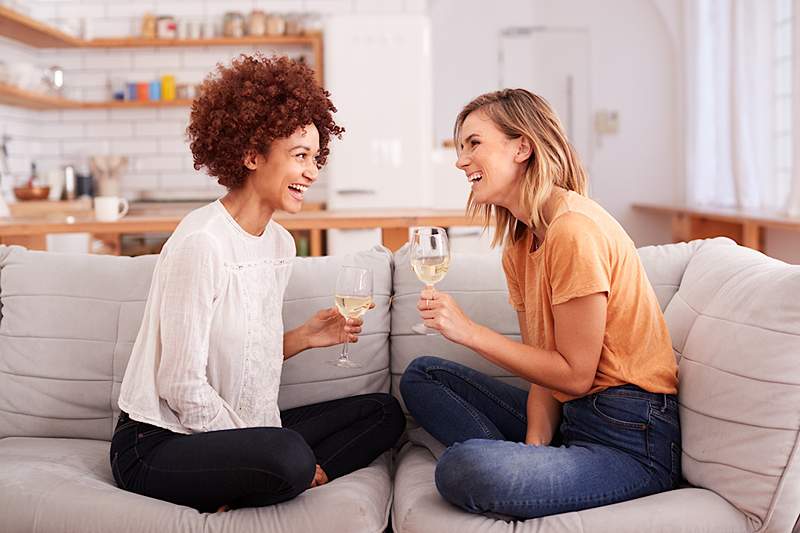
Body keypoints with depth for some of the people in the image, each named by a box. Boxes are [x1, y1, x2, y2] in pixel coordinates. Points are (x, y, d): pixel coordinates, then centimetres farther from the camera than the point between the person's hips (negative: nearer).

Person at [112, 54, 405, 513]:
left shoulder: (280, 243, 7)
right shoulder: (201, 243, -19)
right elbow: (182, 387, -19)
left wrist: (305, 337, -3)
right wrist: (282, 458, -15)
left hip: (236, 428, 10)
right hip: (157, 444, -9)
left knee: (385, 413, 7)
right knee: (288, 456, -37)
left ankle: (235, 497, -5)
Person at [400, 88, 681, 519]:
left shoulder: (574, 229, -18)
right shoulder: (520, 246, 11)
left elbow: (574, 373, -16)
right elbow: (546, 369, 6)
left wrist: (470, 331, -14)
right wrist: (534, 446, -12)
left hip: (631, 440, -10)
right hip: (570, 416, 10)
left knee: (462, 468, -34)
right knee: (422, 375, 12)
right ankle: (521, 465, -5)